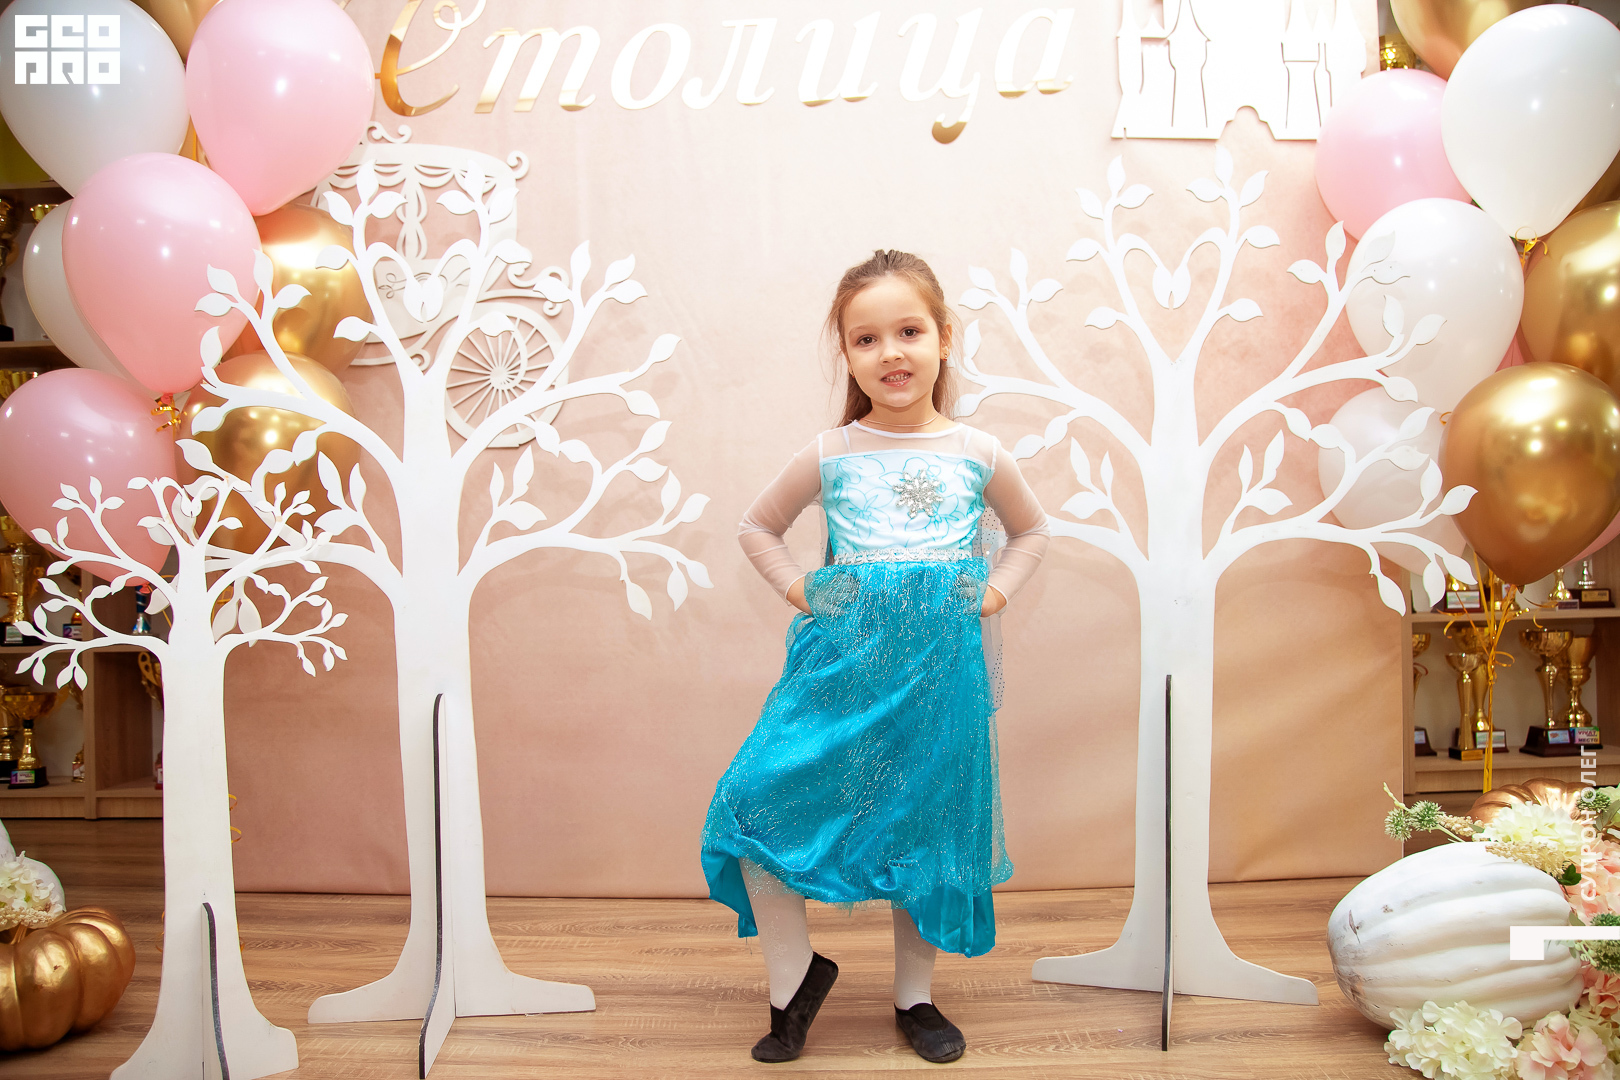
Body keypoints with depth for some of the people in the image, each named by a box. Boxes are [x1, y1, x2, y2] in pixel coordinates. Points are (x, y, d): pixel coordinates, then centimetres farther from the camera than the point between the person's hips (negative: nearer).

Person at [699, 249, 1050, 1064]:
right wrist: (799, 589, 2)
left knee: (927, 824, 9)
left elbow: (1032, 530, 21)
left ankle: (914, 996, 32)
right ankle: (796, 975, 14)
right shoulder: (830, 457, 2)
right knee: (755, 805, -9)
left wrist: (994, 592, 6)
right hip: (842, 661, 0)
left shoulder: (978, 455, 4)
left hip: (940, 666, 1)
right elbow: (757, 526, 16)